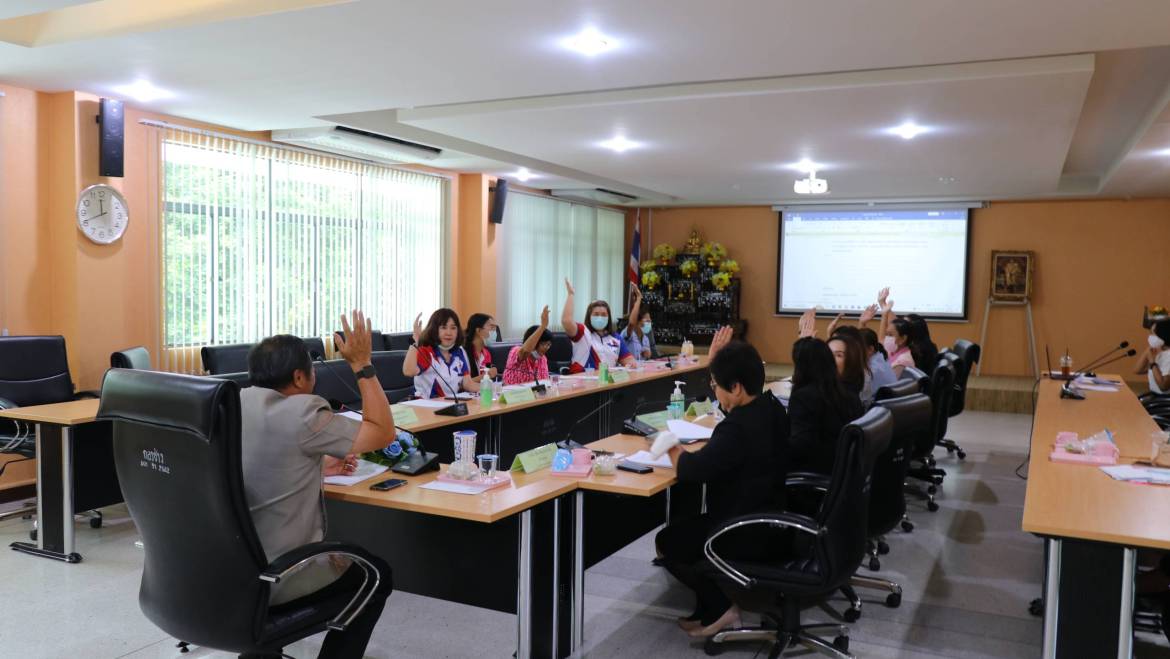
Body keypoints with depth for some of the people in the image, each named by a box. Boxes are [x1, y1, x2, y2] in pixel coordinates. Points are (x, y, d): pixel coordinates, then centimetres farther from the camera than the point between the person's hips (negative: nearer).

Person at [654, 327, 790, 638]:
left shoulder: (738, 428, -31)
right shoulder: (771, 407, -1)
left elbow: (692, 470, -29)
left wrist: (674, 450, -11)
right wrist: (718, 362, 13)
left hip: (747, 535, -10)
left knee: (666, 541, 11)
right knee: (686, 524, 28)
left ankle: (719, 608, 12)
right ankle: (712, 603, 25)